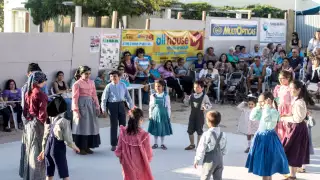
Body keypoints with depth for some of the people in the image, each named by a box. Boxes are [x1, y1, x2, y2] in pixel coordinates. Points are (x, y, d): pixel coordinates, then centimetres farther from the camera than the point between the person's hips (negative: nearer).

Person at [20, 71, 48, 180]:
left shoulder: (27, 93, 4)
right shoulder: (41, 94, -18)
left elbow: (25, 110, 10)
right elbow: (42, 113, -18)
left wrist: (28, 118, 18)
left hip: (28, 123, 8)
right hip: (37, 123, -8)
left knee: (29, 148, 17)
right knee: (37, 150, 0)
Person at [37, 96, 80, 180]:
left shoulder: (49, 120, 2)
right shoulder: (64, 121, -15)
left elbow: (45, 136, 9)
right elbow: (67, 138, -12)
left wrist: (43, 150, 18)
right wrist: (74, 146, 6)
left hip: (48, 148, 6)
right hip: (58, 148, -6)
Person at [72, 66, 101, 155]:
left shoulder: (91, 82, 10)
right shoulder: (77, 84, -7)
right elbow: (75, 98, -9)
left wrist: (97, 106, 10)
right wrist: (76, 111, -14)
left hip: (90, 104, 6)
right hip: (82, 105, -6)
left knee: (91, 126, 8)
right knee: (82, 126, -1)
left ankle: (87, 146, 18)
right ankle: (80, 148, 8)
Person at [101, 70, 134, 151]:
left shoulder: (123, 85, 4)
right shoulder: (109, 86, -4)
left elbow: (127, 96, 10)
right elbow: (104, 98, -2)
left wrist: (131, 106, 9)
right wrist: (103, 108, -7)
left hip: (121, 105, 3)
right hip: (112, 105, -3)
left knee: (123, 124, 9)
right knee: (114, 125, 3)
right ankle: (114, 144, 13)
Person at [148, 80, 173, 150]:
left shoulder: (166, 96, -6)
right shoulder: (153, 96, 0)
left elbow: (168, 107, -2)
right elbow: (150, 106, 5)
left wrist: (169, 116, -1)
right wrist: (150, 115, 4)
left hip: (163, 114, -2)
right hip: (155, 114, 2)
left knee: (163, 129, 6)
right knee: (155, 129, 8)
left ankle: (162, 144, 18)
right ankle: (155, 143, 21)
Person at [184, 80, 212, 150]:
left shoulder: (204, 96, -11)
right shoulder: (192, 96, 3)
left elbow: (210, 105, -10)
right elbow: (187, 103, 12)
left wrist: (206, 106, -32)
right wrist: (186, 99, -9)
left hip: (200, 115, -5)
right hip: (192, 114, 5)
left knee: (199, 131, 5)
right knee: (190, 130, 10)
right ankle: (192, 145, 27)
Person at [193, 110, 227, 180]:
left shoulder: (207, 134, -18)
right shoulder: (223, 134, 0)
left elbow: (201, 149, -13)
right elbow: (224, 151, 8)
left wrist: (197, 160, -1)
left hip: (209, 161, -6)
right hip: (220, 160, 6)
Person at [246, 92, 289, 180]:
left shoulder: (274, 111, -17)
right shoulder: (262, 111, 8)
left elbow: (266, 118, -34)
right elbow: (252, 117, 10)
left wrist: (266, 106, -26)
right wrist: (257, 107, 3)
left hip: (268, 138, -9)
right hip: (260, 136, 9)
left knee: (266, 162, -1)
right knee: (263, 162, 16)